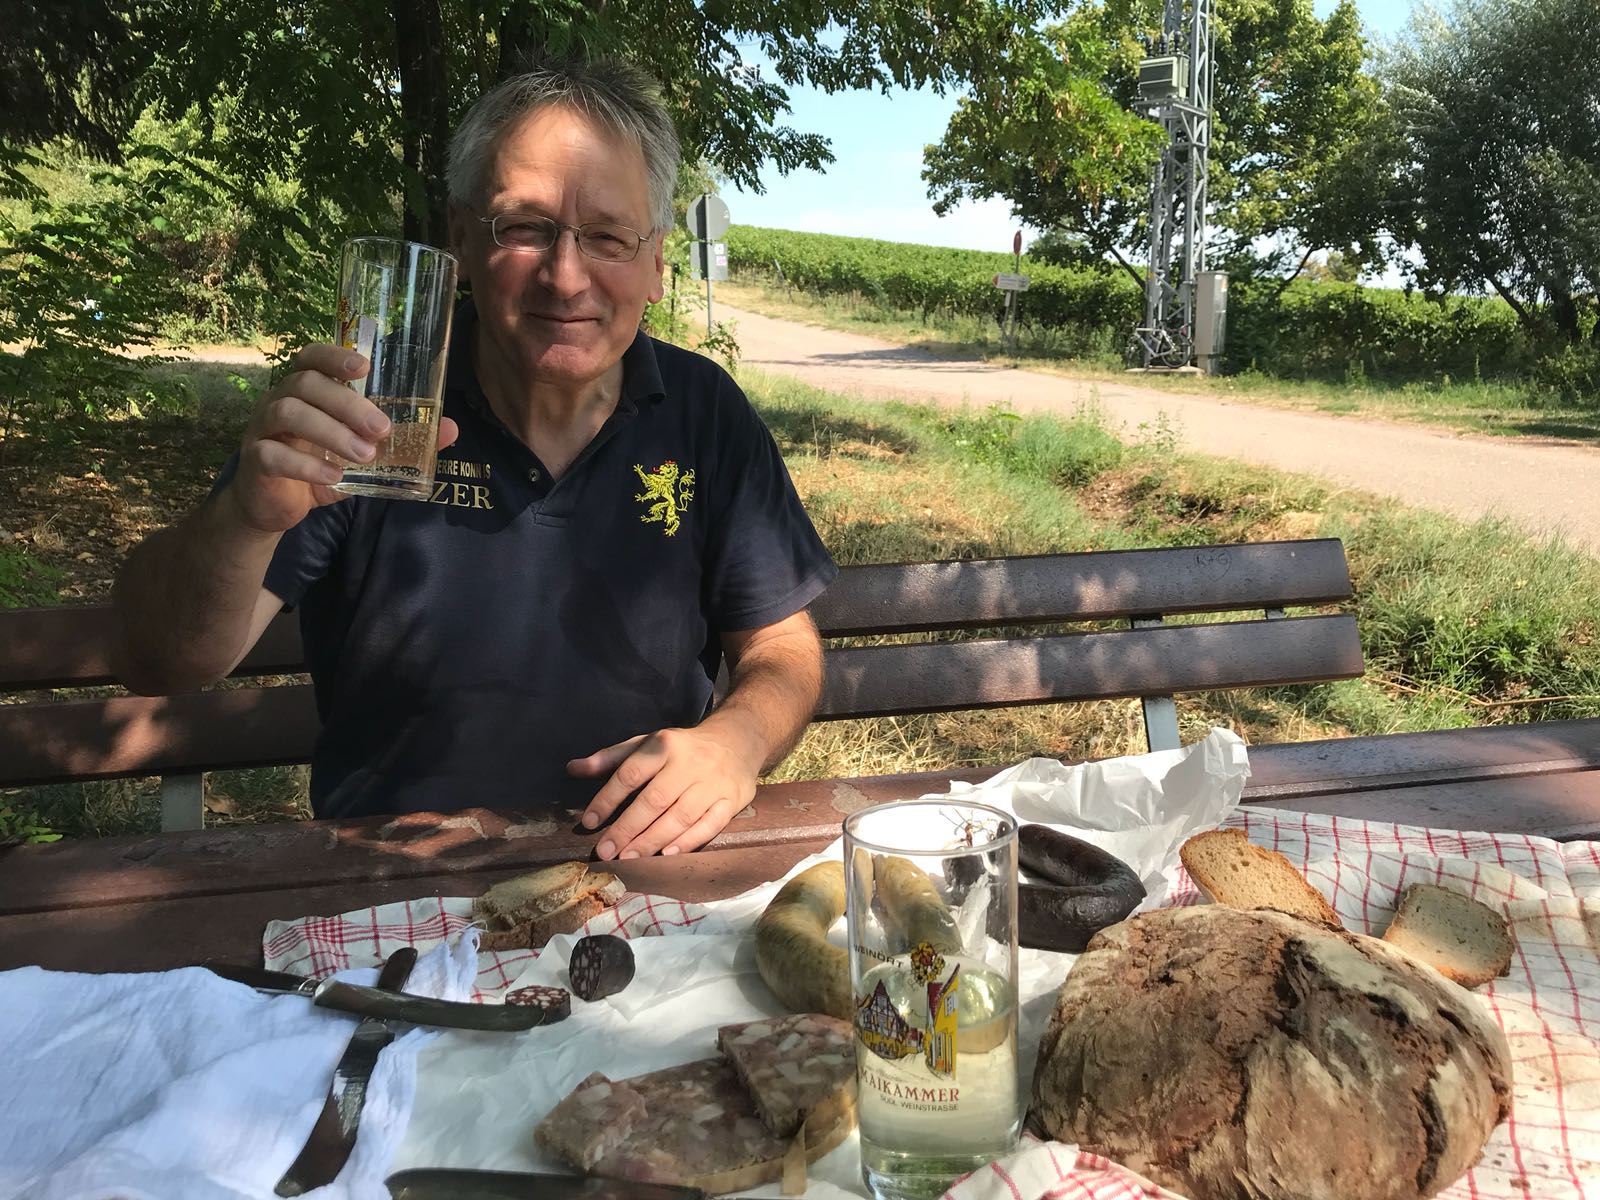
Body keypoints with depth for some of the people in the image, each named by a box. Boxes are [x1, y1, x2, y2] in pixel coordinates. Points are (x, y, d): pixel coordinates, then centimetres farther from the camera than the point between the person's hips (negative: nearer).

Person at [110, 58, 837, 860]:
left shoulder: (706, 414, -1)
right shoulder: (371, 409, -7)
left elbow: (782, 649, 5)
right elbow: (158, 669, -11)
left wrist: (735, 740, -18)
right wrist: (247, 518, -32)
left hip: (645, 863, 5)